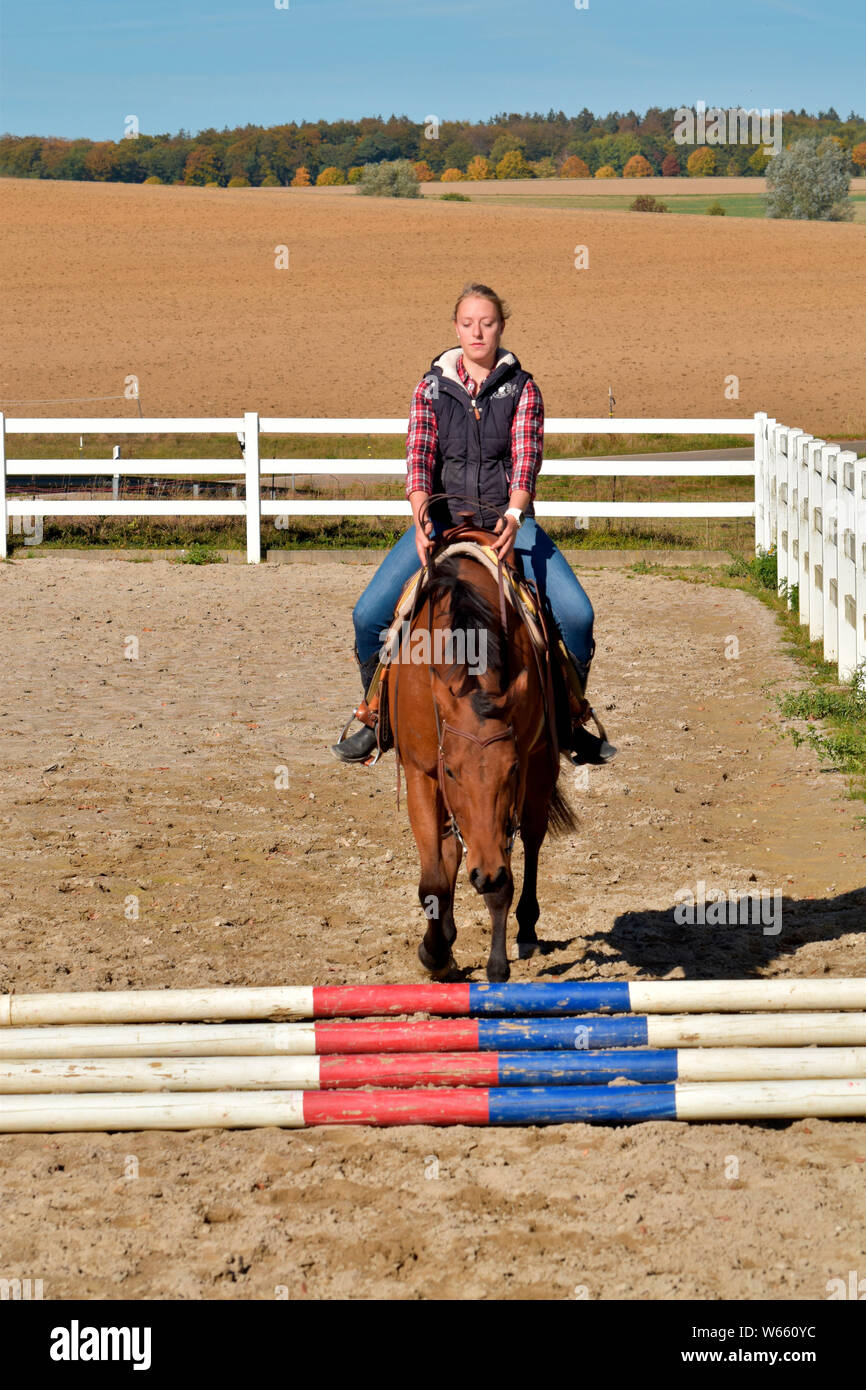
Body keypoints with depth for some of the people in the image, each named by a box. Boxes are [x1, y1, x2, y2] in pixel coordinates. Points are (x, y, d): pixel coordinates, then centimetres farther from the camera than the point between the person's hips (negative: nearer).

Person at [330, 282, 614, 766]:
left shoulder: (522, 389, 0)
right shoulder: (432, 387, 2)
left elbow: (526, 459, -13)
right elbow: (419, 457, -9)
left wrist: (513, 517, -32)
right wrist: (422, 522, -27)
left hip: (508, 520, -1)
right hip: (442, 516, 1)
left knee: (577, 613, -20)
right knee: (369, 614, -15)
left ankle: (571, 719, 2)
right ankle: (375, 716, 8)